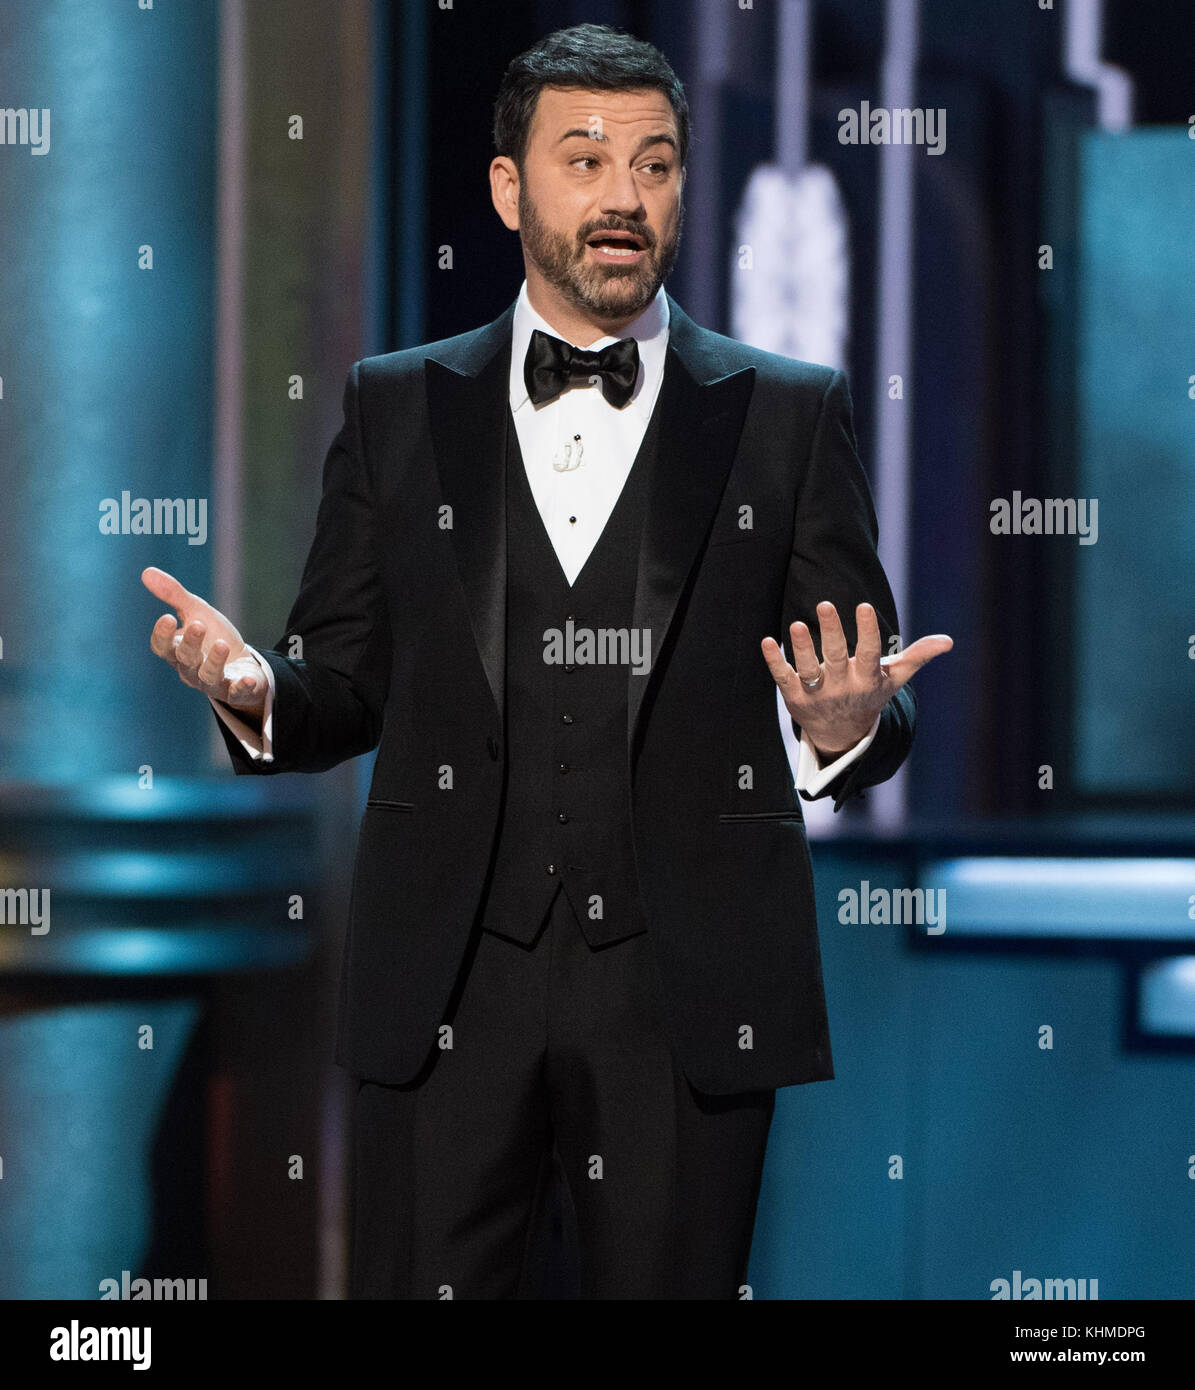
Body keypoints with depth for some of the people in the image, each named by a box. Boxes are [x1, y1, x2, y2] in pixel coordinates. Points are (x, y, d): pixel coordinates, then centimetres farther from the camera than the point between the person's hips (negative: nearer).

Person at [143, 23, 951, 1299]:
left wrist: (849, 728, -18)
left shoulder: (789, 417, 7)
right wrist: (256, 693, -13)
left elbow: (869, 706, 6)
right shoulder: (398, 407, 9)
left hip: (685, 990, 0)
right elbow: (344, 686, 10)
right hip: (447, 989, 1)